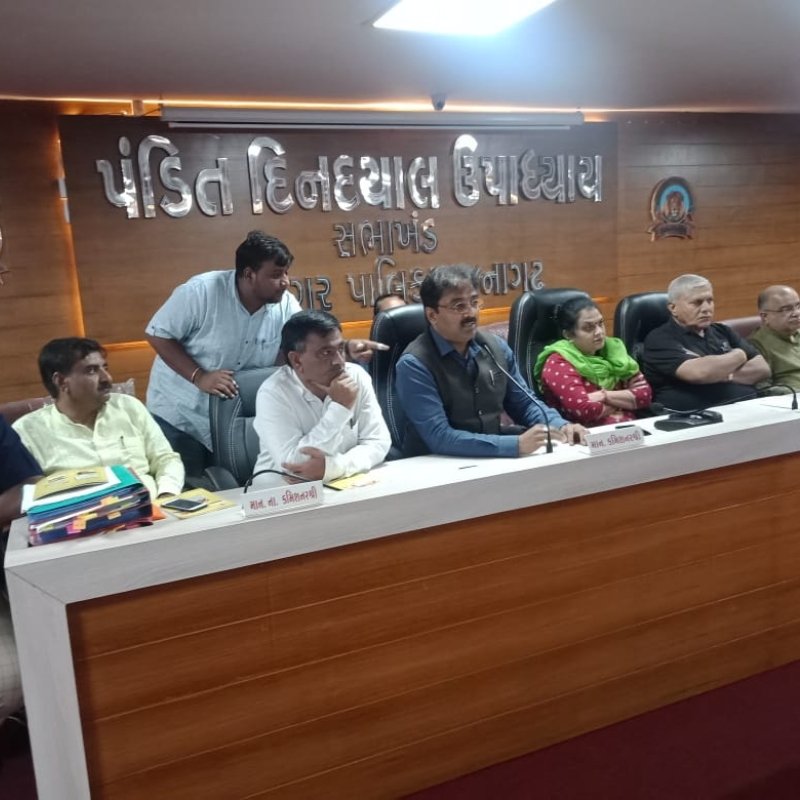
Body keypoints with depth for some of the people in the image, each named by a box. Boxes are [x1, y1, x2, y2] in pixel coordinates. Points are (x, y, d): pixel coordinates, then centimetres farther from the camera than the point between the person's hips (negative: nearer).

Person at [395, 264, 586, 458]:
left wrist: (560, 426, -6)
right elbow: (439, 437, -22)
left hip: (494, 460, 5)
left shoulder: (497, 347, 3)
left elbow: (524, 403, 13)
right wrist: (517, 445, -27)